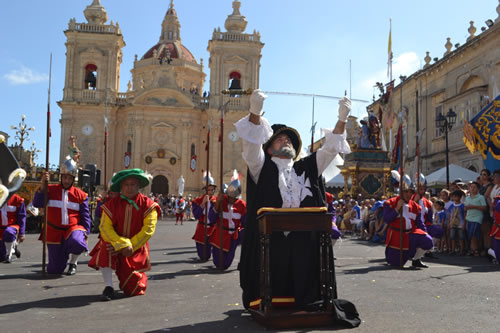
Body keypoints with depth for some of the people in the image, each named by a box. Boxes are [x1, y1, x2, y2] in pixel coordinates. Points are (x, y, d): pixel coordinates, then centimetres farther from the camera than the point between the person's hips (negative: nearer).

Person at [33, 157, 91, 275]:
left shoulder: (80, 195, 2)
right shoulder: (50, 190, 3)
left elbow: (85, 216, 5)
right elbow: (37, 203, -12)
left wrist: (85, 233, -4)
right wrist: (43, 185, -22)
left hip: (73, 228, -1)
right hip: (54, 231, 1)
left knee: (77, 242, -40)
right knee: (54, 270, 5)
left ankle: (73, 263, -6)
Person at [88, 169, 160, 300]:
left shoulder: (148, 204, -10)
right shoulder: (112, 204, -7)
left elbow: (148, 230, -16)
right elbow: (105, 227, -16)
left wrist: (130, 246, -24)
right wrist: (122, 245, -29)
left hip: (137, 249, 0)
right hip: (115, 243, 1)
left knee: (135, 289, -3)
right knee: (106, 249, -36)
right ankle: (108, 287, -22)